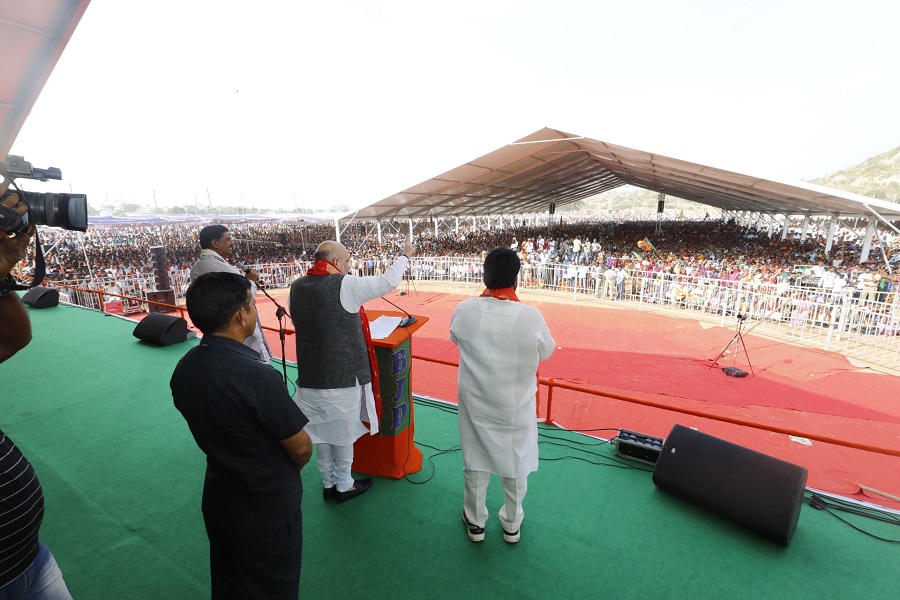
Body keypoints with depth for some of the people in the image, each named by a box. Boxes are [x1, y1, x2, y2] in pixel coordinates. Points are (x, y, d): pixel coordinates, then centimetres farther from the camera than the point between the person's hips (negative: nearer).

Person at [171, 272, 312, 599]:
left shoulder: (183, 369, -10)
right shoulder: (257, 377, -34)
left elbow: (212, 428, 4)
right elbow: (301, 449, -22)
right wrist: (286, 470, 0)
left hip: (217, 497, 7)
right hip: (267, 505, -6)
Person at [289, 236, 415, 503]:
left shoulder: (296, 287, 1)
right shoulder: (346, 285, -17)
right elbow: (388, 281, -10)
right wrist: (405, 255, 6)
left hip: (310, 375, 6)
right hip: (343, 374, -6)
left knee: (321, 430, 18)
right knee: (343, 431, 12)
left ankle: (328, 483, 36)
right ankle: (344, 485, 31)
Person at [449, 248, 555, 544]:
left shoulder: (464, 311, -18)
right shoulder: (531, 316, -23)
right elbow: (546, 352, -4)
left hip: (475, 403, 1)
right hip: (516, 406, -1)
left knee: (475, 462, 22)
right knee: (516, 464, 22)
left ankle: (475, 522, 43)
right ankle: (512, 524, 43)